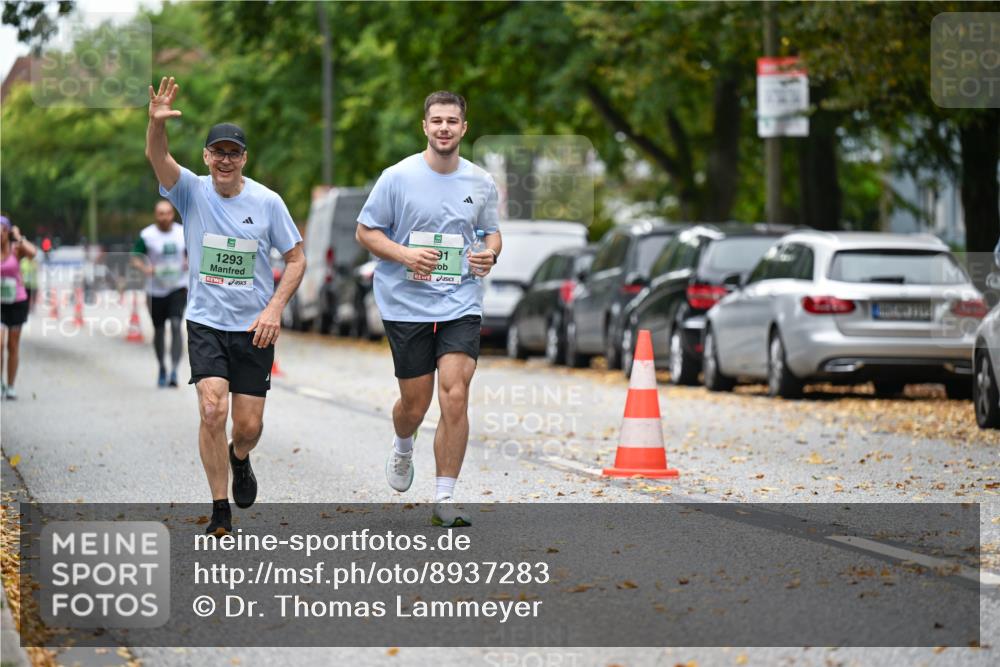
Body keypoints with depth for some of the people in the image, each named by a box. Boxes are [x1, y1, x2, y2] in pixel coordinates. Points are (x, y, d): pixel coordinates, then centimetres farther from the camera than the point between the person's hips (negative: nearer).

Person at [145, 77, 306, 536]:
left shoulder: (267, 202, -4)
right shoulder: (191, 192, -4)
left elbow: (296, 259, 2)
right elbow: (157, 158, -23)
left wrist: (275, 308, -11)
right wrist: (157, 122, -44)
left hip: (254, 327, 1)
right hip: (206, 324, -1)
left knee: (248, 425, 2)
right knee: (212, 412, -17)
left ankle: (240, 460, 39)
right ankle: (220, 510, -5)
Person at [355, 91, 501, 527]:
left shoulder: (480, 183, 6)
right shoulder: (398, 177, -4)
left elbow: (491, 231, 21)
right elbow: (365, 232, 0)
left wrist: (489, 253, -2)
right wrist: (406, 255, -17)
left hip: (461, 305, 1)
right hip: (406, 305, -1)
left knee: (455, 395, -13)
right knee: (415, 403, 5)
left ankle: (444, 500, -6)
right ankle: (402, 446, 43)